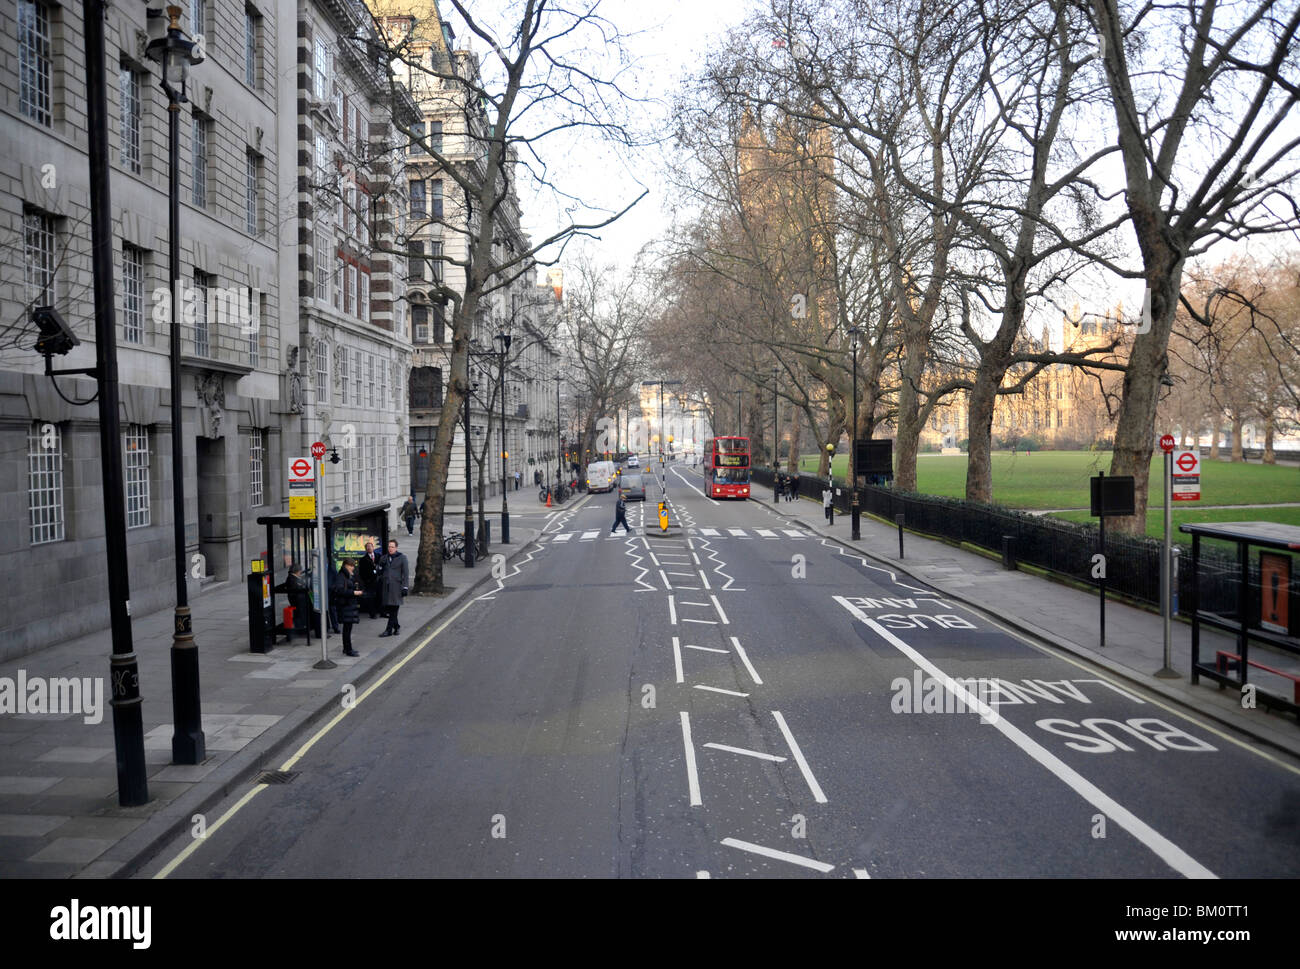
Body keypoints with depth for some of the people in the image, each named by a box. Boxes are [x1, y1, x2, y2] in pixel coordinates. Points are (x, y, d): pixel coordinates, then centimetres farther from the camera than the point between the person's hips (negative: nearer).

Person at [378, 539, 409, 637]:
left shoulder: (402, 558, 3)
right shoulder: (384, 558, 15)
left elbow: (406, 573, 1)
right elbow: (381, 573, 19)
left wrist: (405, 587, -6)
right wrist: (380, 586, 12)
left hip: (396, 586, -4)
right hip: (386, 587, 4)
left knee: (393, 609, -6)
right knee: (387, 609, 5)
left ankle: (389, 630, -3)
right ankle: (396, 626, 23)